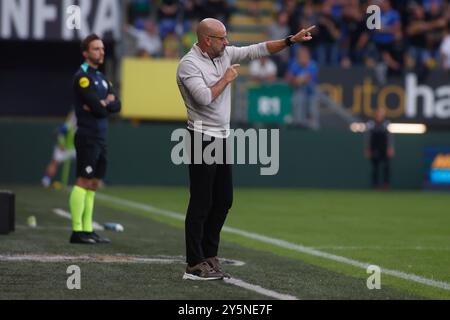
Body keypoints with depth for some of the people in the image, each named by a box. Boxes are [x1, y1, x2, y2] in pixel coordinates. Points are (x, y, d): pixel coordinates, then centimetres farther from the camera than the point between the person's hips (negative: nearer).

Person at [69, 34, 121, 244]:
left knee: (93, 184, 9)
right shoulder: (82, 76, -9)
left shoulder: (101, 78, 19)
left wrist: (103, 104, -10)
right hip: (88, 137, -9)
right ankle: (77, 231, -12)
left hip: (100, 138, 9)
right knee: (83, 182, -11)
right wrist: (107, 102, 2)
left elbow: (116, 105, 9)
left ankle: (87, 230, 11)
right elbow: (98, 109, -18)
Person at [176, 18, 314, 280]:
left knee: (223, 201, 11)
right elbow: (204, 97, -25)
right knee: (201, 203, -7)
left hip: (222, 139, 9)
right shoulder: (189, 64, -13)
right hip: (203, 139, -9)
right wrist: (226, 78, -11)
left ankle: (210, 256, 19)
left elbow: (258, 50, 11)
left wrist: (292, 40, 4)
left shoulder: (225, 54, 10)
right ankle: (195, 265, -4)